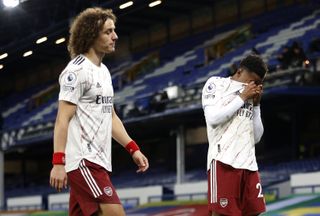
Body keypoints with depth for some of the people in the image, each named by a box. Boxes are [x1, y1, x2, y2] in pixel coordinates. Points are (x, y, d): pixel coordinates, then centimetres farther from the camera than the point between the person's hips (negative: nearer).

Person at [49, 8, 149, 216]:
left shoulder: (104, 71, 19)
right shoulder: (77, 70, -10)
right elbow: (63, 119, -15)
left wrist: (133, 149, 18)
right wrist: (58, 162, -22)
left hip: (98, 161, 9)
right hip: (83, 160, -9)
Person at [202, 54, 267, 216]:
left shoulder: (250, 97, 23)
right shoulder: (216, 84, 6)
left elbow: (256, 137, 18)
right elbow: (213, 118, -11)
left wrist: (256, 105, 10)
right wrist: (242, 98, -4)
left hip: (248, 162, 6)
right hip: (224, 160, -6)